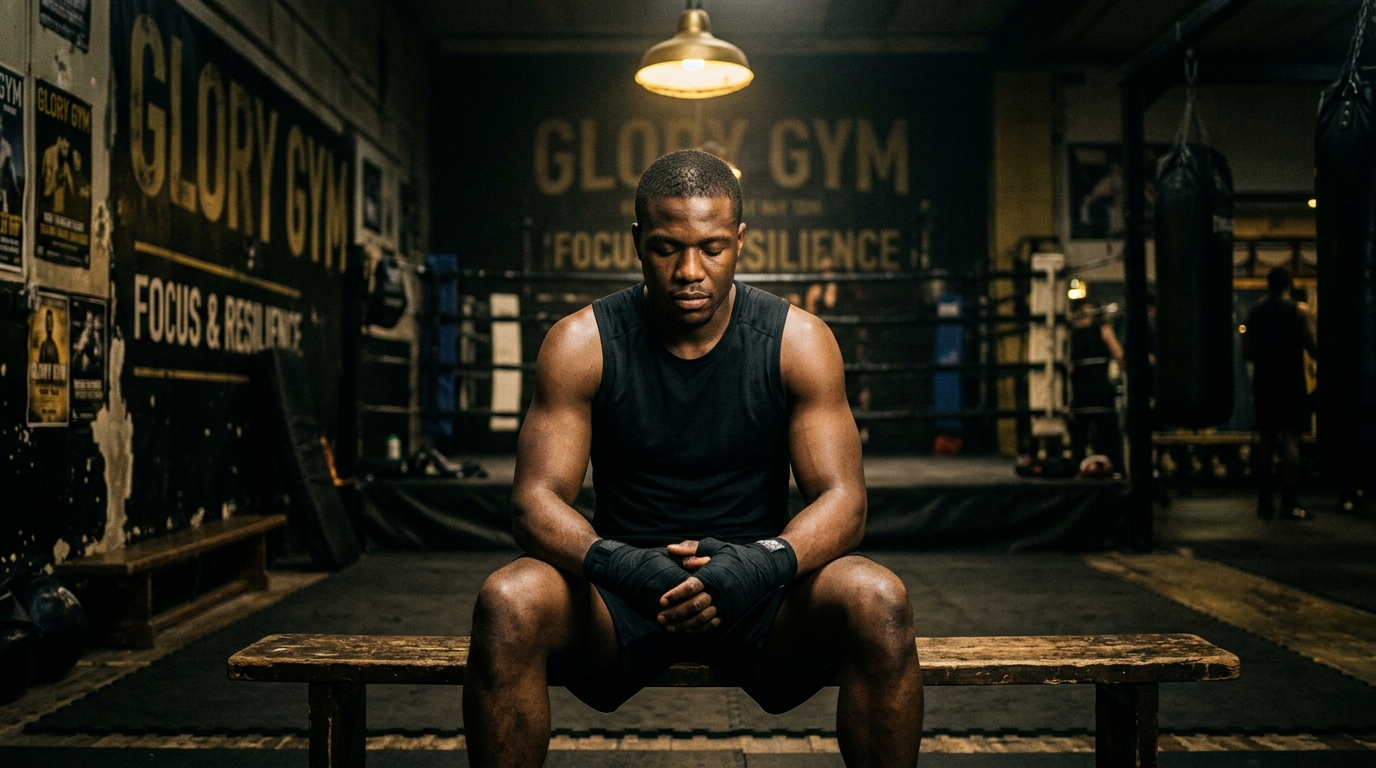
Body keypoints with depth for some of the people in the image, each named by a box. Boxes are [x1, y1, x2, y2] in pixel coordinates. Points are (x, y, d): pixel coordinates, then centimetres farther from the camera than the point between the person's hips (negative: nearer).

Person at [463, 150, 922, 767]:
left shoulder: (798, 340, -4)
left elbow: (843, 498, -8)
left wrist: (766, 562, -30)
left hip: (758, 592, 1)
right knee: (507, 602, -31)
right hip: (622, 595, 0)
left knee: (879, 601, -30)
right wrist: (614, 563, -32)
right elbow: (536, 498, -10)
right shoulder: (581, 343, -5)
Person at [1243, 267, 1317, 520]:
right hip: (1291, 383, -5)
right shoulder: (1296, 312, -7)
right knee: (1290, 439, -5)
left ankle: (1265, 501, 11)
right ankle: (1289, 503, -8)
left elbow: (1247, 352, 8)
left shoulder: (1254, 314, 6)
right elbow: (1313, 349, -9)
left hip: (1263, 383, 5)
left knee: (1266, 440, 10)